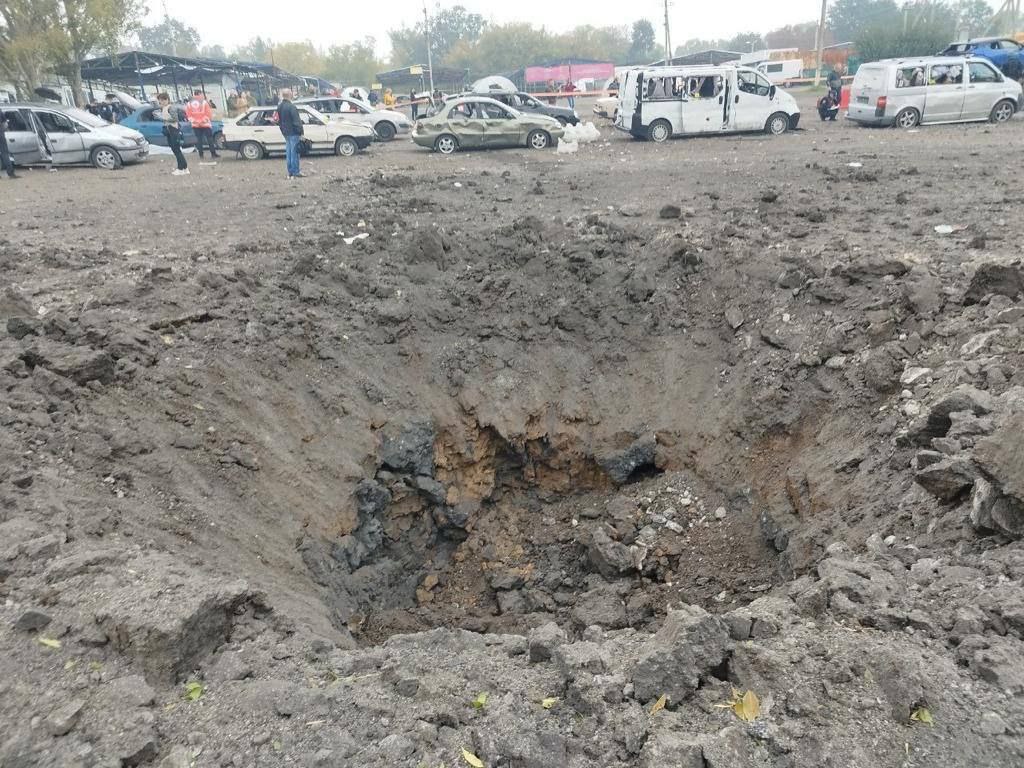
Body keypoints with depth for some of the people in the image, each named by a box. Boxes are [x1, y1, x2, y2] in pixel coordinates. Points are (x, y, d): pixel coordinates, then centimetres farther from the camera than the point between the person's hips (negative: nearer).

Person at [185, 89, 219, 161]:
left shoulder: (189, 104, 2)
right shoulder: (204, 102, -9)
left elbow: (188, 114, 2)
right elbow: (209, 113, -7)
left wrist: (192, 120, 13)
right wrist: (210, 119, 9)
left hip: (195, 125, 4)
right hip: (205, 124, -4)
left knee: (199, 139, 8)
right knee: (210, 139, 3)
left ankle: (201, 155, 7)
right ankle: (213, 153, 1)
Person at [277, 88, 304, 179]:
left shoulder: (279, 107, 10)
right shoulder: (291, 107, -18)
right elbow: (296, 121, -18)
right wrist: (300, 132, -14)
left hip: (285, 133, 8)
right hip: (293, 133, -8)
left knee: (288, 153, 12)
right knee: (294, 152, -4)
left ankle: (290, 172, 16)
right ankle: (295, 173, -3)